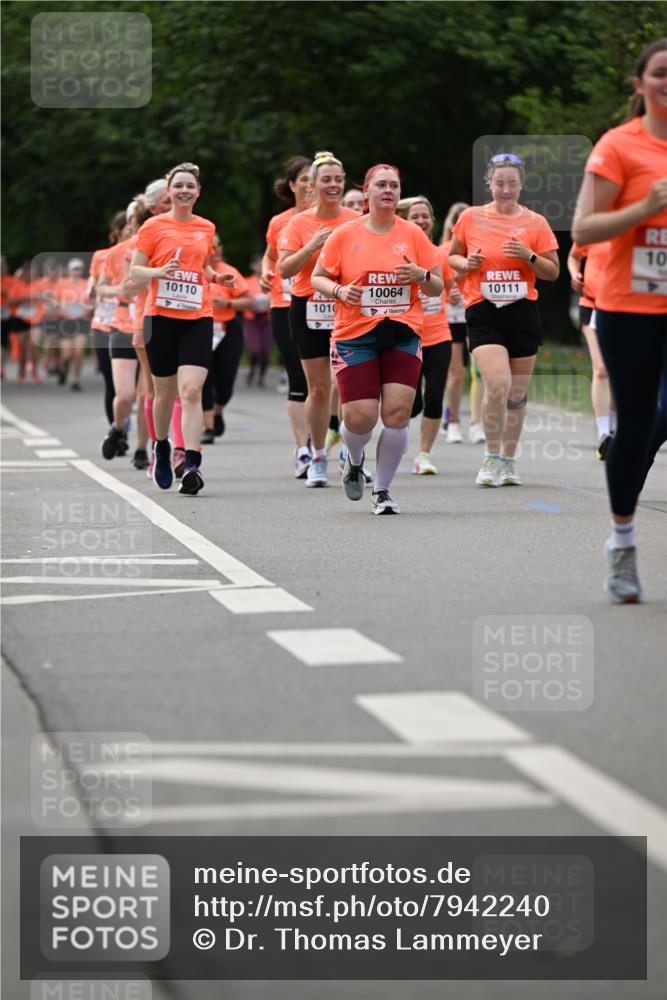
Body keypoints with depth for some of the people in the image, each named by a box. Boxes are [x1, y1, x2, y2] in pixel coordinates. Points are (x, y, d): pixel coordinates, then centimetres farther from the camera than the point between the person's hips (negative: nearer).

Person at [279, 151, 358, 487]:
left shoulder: (356, 221, 2)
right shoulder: (299, 224, 1)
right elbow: (285, 269, -5)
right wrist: (312, 247, -17)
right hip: (308, 309, 0)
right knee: (318, 387, 2)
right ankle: (317, 458, 14)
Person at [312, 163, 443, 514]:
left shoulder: (413, 234, 5)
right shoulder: (344, 235, 2)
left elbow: (437, 287, 10)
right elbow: (317, 277, 10)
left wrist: (421, 275, -12)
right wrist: (339, 291, -10)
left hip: (402, 336, 1)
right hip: (354, 336, -1)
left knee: (397, 414, -10)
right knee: (361, 416, -10)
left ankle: (382, 491, 7)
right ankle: (354, 460, 27)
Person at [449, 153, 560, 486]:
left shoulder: (535, 223, 3)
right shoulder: (470, 218, 3)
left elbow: (553, 272, 5)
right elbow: (452, 256, 16)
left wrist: (529, 257, -13)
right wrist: (465, 263, -6)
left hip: (522, 311, 2)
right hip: (483, 312, -2)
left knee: (517, 392, 7)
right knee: (497, 383, -19)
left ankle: (508, 461, 22)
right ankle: (491, 457, -4)